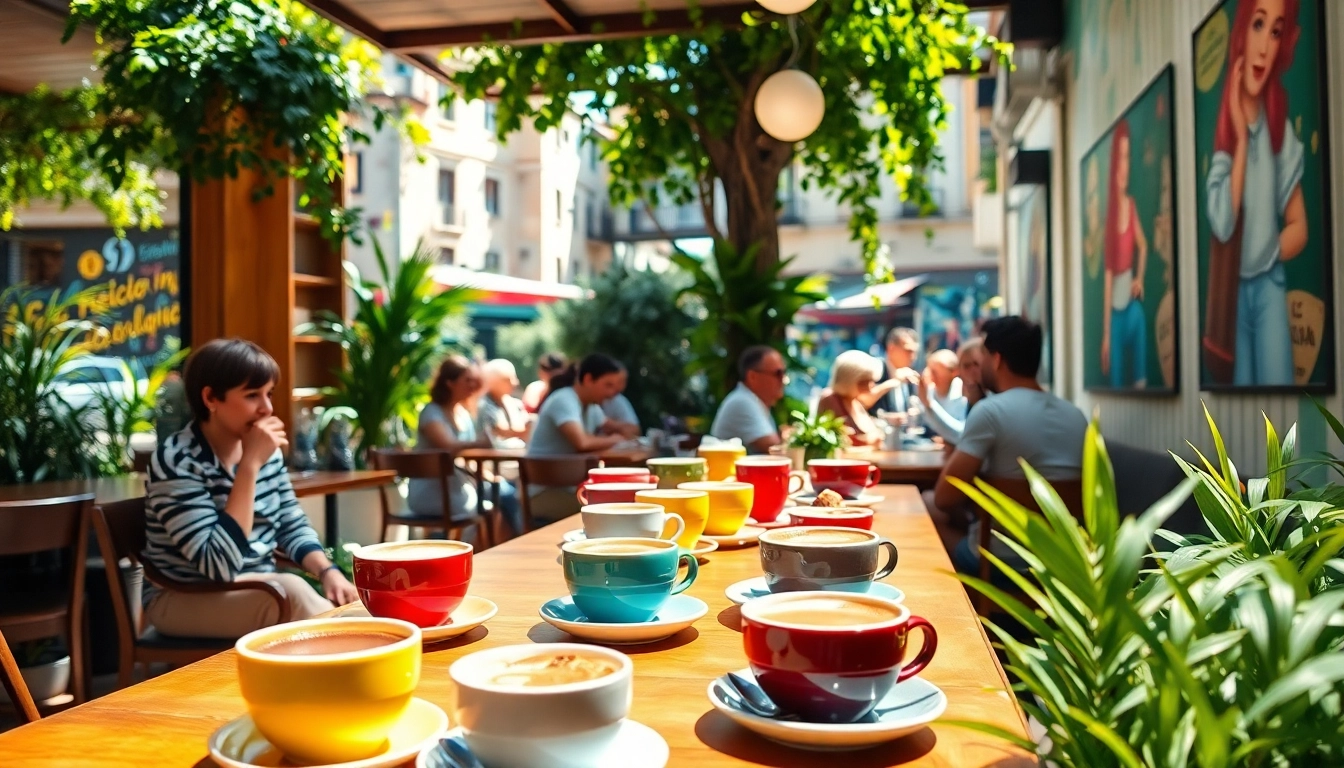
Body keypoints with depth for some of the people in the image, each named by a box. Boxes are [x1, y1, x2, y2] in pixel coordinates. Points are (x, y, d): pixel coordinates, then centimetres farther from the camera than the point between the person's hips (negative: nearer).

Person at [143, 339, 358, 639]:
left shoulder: (267, 450, 0)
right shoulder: (178, 461, -19)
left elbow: (294, 527, 10)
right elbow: (220, 566, -27)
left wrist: (327, 571, -10)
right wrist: (250, 465, -28)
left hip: (260, 590, 6)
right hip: (185, 600, -5)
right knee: (290, 590, -31)